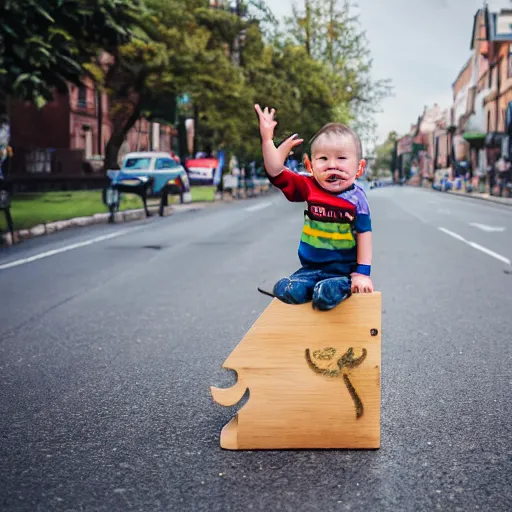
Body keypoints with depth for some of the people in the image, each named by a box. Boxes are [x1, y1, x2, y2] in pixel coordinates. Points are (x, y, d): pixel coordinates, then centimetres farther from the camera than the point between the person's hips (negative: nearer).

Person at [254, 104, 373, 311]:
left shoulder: (356, 198, -11)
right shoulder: (309, 188, -2)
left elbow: (364, 234, -7)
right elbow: (276, 173, -6)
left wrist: (363, 273, -9)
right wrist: (267, 140, -17)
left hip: (344, 269, -3)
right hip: (311, 268, 4)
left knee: (325, 295, -31)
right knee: (285, 290, -19)